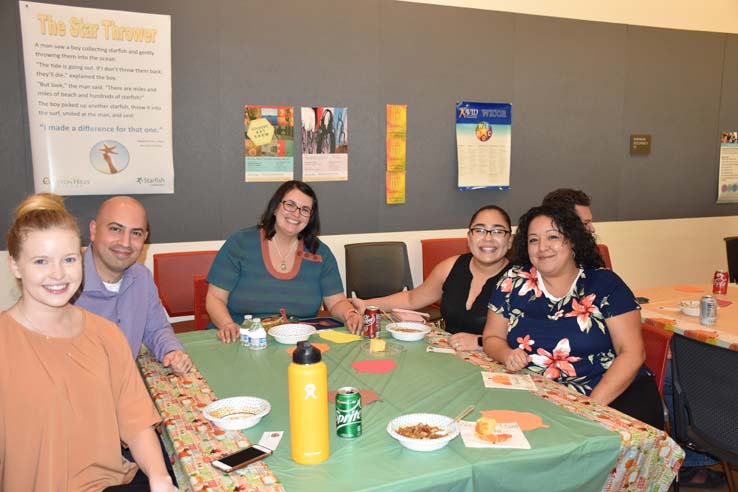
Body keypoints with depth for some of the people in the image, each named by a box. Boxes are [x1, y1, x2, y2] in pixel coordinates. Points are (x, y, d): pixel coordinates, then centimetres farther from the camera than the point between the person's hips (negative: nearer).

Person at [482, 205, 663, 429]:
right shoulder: (514, 283, 4)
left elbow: (632, 353, -5)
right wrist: (507, 354, -12)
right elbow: (492, 337, 12)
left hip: (614, 393, -1)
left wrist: (593, 404, -18)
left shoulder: (605, 284, 0)